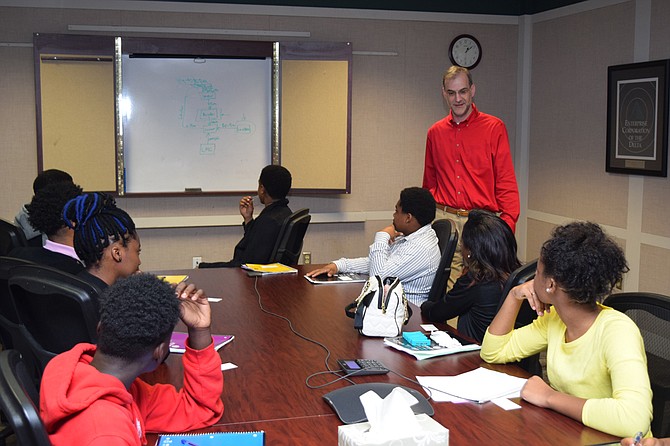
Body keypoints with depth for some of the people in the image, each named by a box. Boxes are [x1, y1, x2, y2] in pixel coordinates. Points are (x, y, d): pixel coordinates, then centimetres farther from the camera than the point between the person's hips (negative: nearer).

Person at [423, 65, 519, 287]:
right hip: (444, 219, 3)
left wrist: (507, 225, -11)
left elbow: (507, 183, -1)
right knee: (446, 285, 0)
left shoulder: (494, 128, 2)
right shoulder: (435, 132, 13)